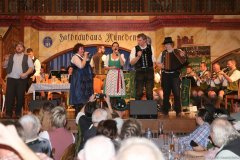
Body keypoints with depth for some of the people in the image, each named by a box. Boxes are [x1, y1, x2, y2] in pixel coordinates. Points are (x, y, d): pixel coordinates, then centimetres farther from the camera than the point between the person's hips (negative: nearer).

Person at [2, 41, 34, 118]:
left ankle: (18, 113, 13)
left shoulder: (27, 57, 9)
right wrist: (6, 60, -5)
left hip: (22, 79, -1)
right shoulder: (11, 57, 16)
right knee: (9, 95, -4)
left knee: (20, 96, -1)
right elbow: (4, 66, 14)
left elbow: (31, 67, 2)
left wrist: (25, 74, -14)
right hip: (11, 79, 1)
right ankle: (8, 113, 2)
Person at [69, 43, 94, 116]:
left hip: (85, 80, 9)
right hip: (79, 80, -9)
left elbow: (88, 66, 20)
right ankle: (77, 113, -3)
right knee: (79, 97, -7)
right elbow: (81, 66, -24)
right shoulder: (75, 57, -9)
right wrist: (85, 57, -17)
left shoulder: (83, 57, 16)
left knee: (84, 96, 9)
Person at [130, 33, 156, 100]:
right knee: (139, 92, 0)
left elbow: (153, 60, 12)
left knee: (149, 92, 3)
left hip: (149, 72, 1)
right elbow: (131, 62, -4)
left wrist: (153, 69, 5)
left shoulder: (150, 48, 5)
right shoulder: (135, 49, -1)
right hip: (139, 72, -1)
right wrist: (138, 56, -20)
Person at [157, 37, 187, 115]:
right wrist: (160, 65, 1)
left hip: (175, 74, -3)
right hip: (165, 75, 3)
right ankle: (165, 110, 16)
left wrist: (183, 56, -21)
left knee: (177, 93, -6)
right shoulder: (163, 53, 12)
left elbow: (183, 61, -1)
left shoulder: (178, 51, 3)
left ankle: (178, 110, 2)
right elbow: (158, 62, 21)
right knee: (166, 93, 8)